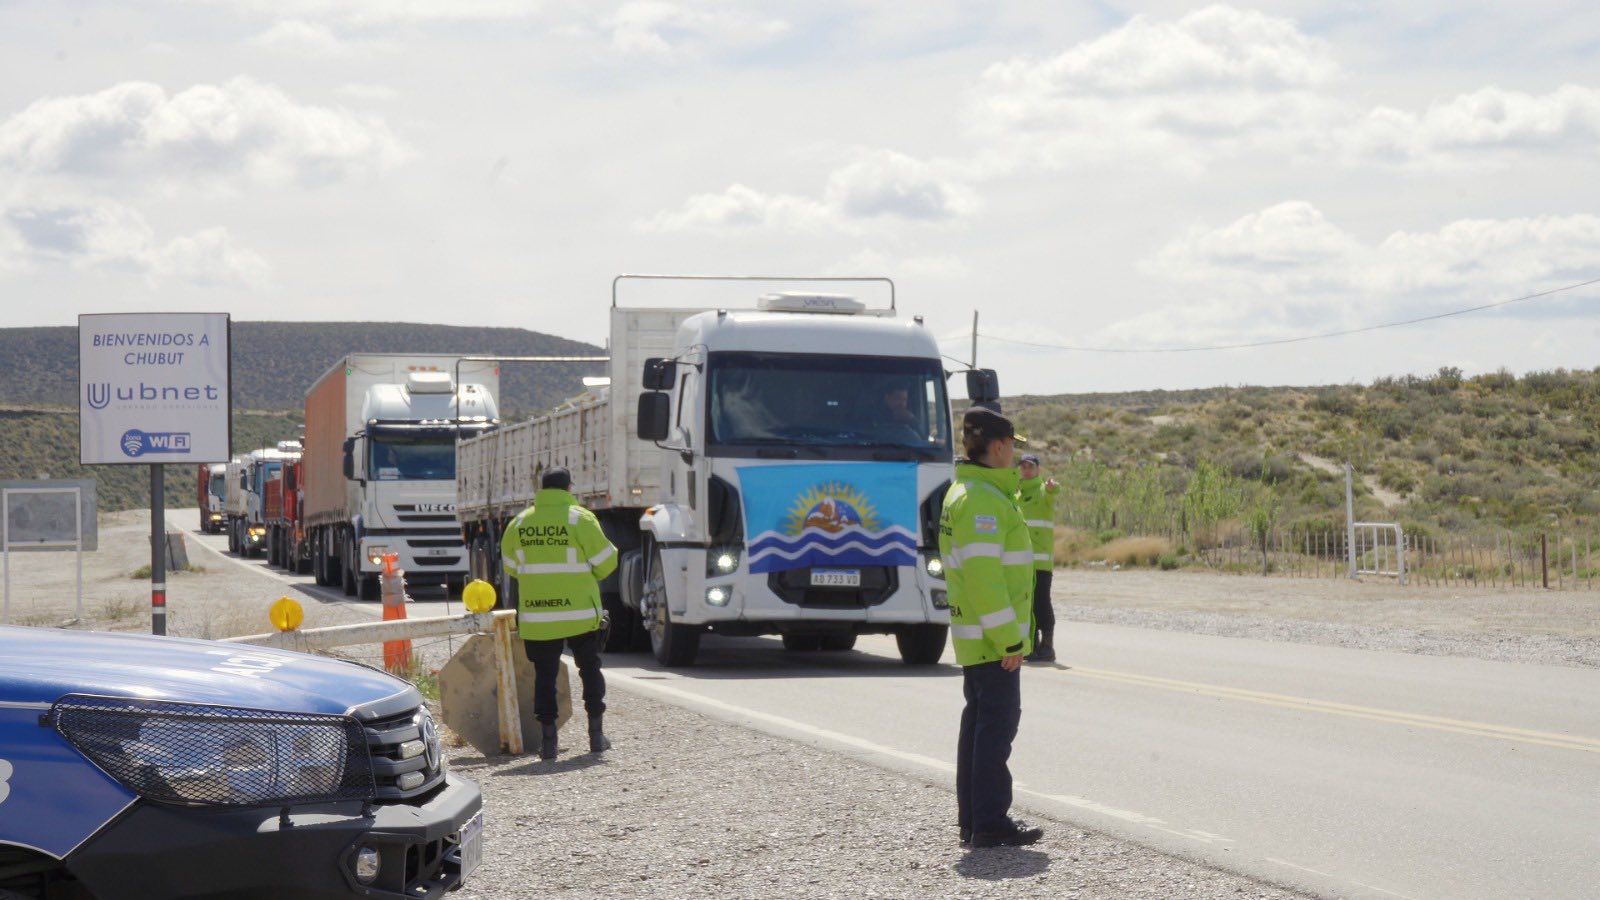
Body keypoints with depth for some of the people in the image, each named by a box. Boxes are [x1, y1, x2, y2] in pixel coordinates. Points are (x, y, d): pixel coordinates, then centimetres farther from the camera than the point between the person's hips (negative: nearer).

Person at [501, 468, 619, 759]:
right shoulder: (580, 519, -7)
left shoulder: (519, 523, 2)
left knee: (544, 675, 8)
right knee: (590, 669, 13)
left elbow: (511, 565, 13)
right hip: (580, 613, -2)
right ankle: (596, 734, 13)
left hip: (536, 617, 2)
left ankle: (547, 740, 4)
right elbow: (605, 563, -4)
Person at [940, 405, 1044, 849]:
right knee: (998, 722, -8)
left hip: (974, 637, 10)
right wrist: (1009, 638, -21)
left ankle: (972, 819, 18)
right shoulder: (982, 500, -18)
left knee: (980, 720, 13)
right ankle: (990, 823, -7)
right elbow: (983, 574, -23)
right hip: (992, 638, -10)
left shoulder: (963, 493, 16)